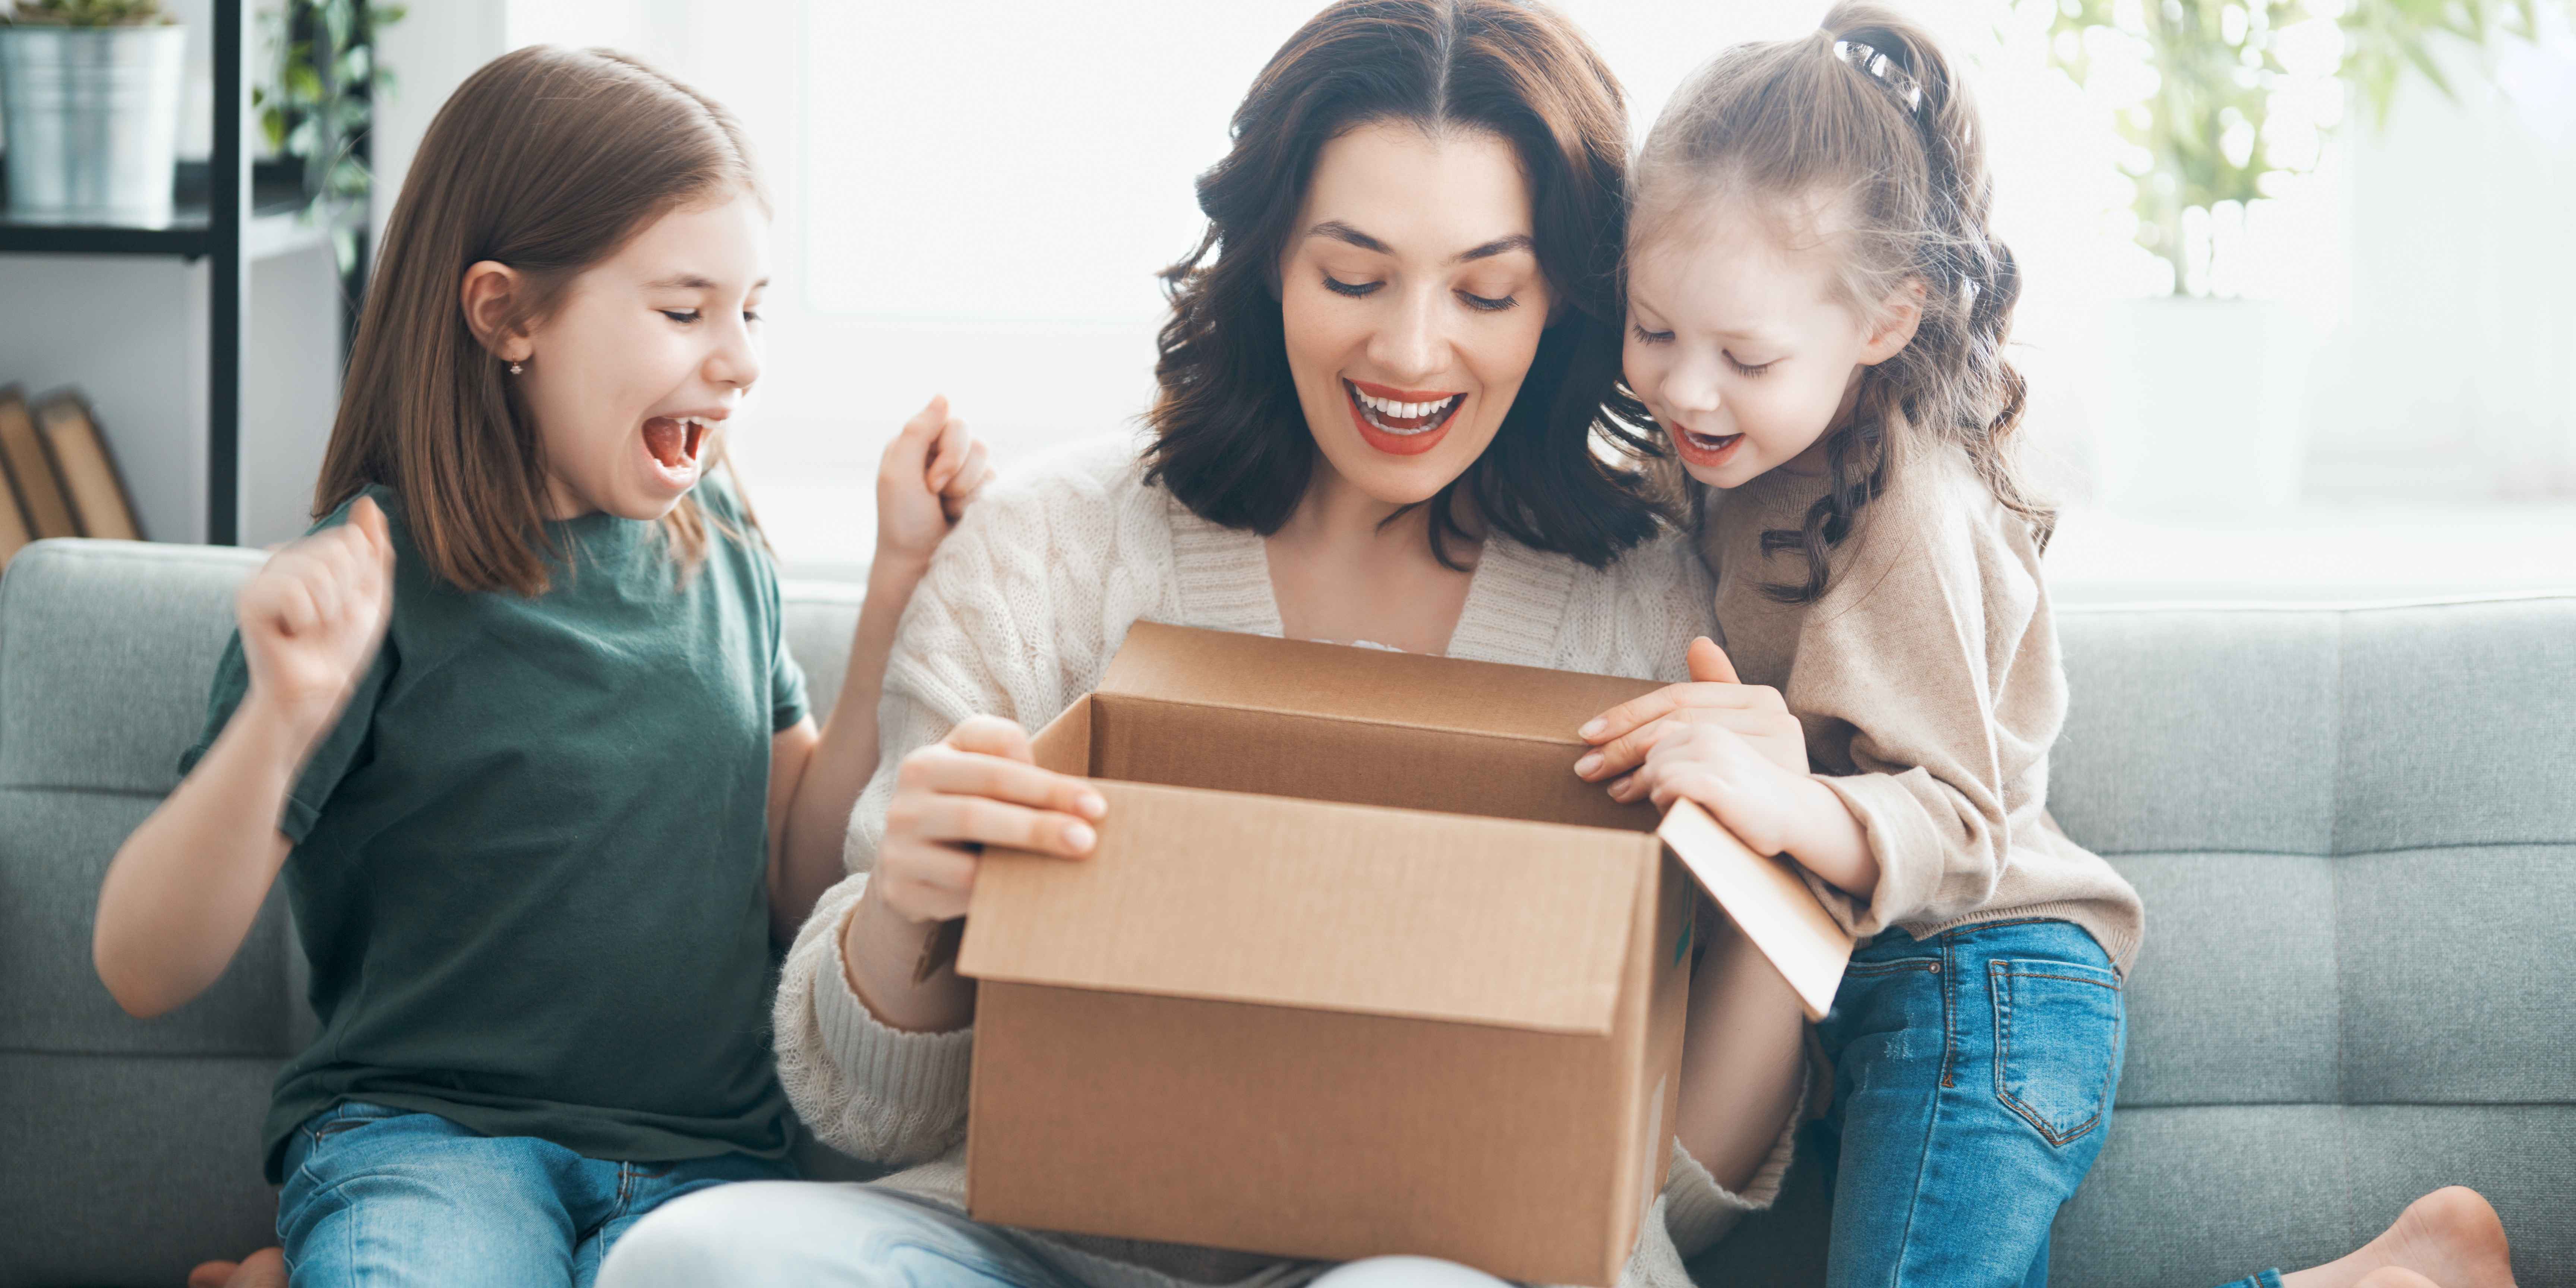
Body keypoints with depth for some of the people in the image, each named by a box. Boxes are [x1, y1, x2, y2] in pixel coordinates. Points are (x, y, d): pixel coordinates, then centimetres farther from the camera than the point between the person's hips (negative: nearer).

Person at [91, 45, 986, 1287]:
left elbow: (799, 883, 10)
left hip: (706, 1159, 6)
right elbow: (144, 971, -11)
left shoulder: (719, 545, 12)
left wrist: (902, 580, 6)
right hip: (425, 1135, -5)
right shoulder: (382, 577, -7)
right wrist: (279, 719, -29)